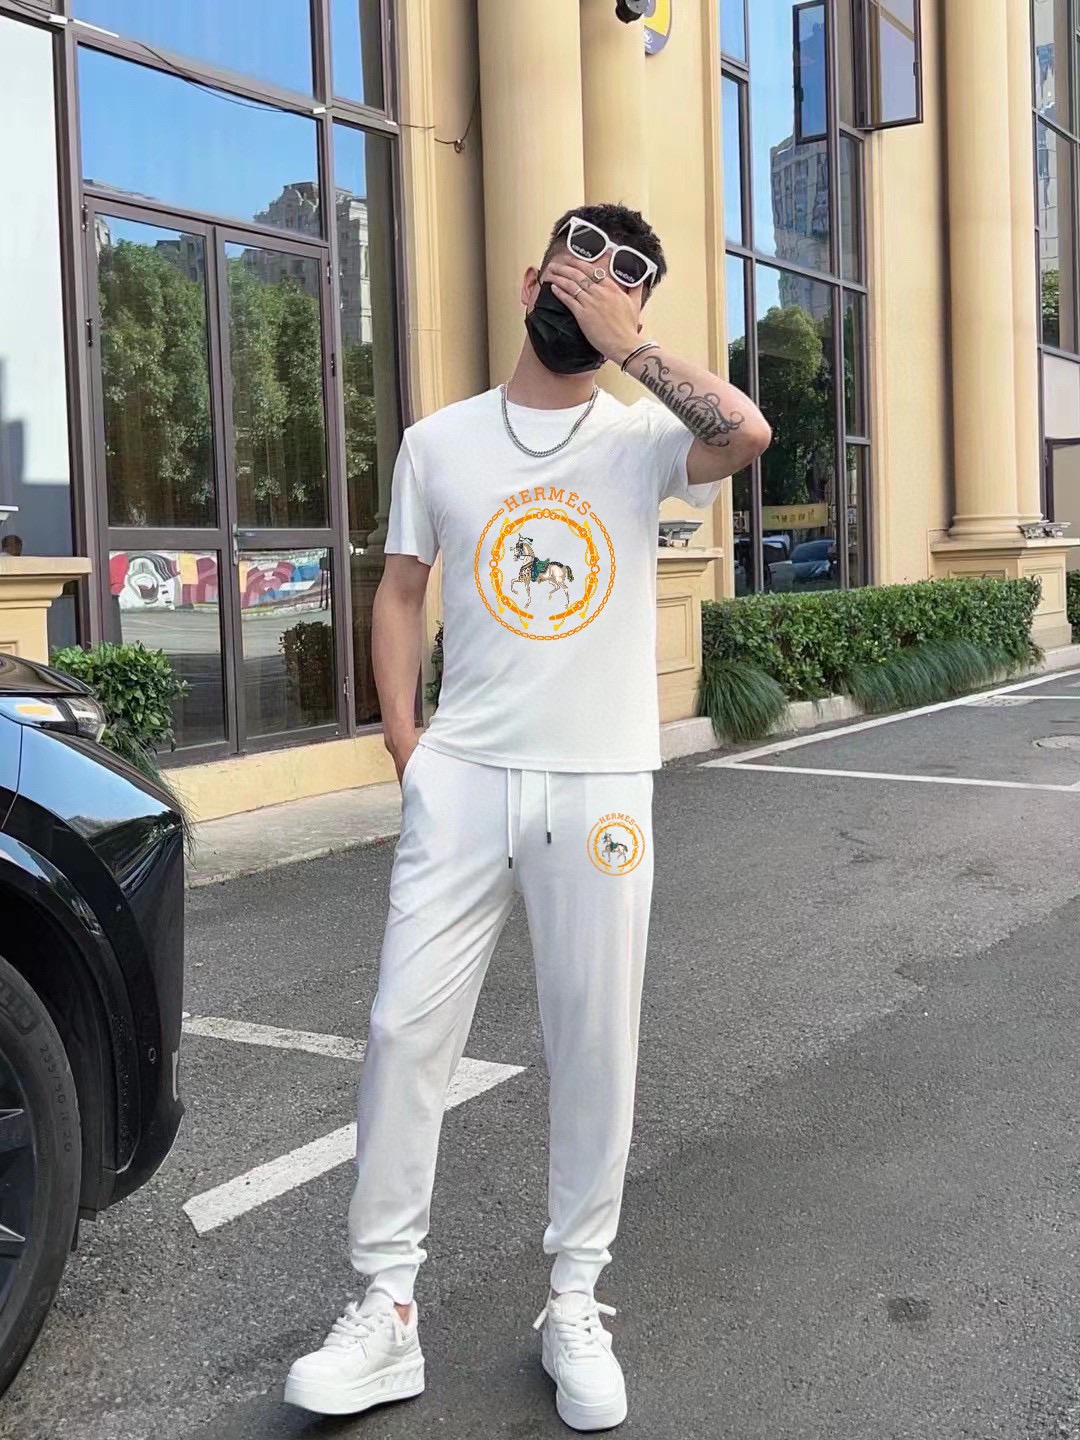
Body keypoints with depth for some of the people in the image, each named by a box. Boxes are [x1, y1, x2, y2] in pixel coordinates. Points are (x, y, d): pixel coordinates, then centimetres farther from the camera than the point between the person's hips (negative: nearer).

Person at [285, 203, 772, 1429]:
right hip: (461, 780, 1)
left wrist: (624, 341, -11)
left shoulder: (644, 436, 2)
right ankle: (386, 1305, 13)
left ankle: (575, 1302, 22)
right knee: (404, 1027, -1)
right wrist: (405, 742, 2)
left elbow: (748, 434, -20)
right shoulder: (438, 441, 8)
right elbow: (399, 591, 13)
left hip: (600, 788, -1)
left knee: (595, 1046, 6)